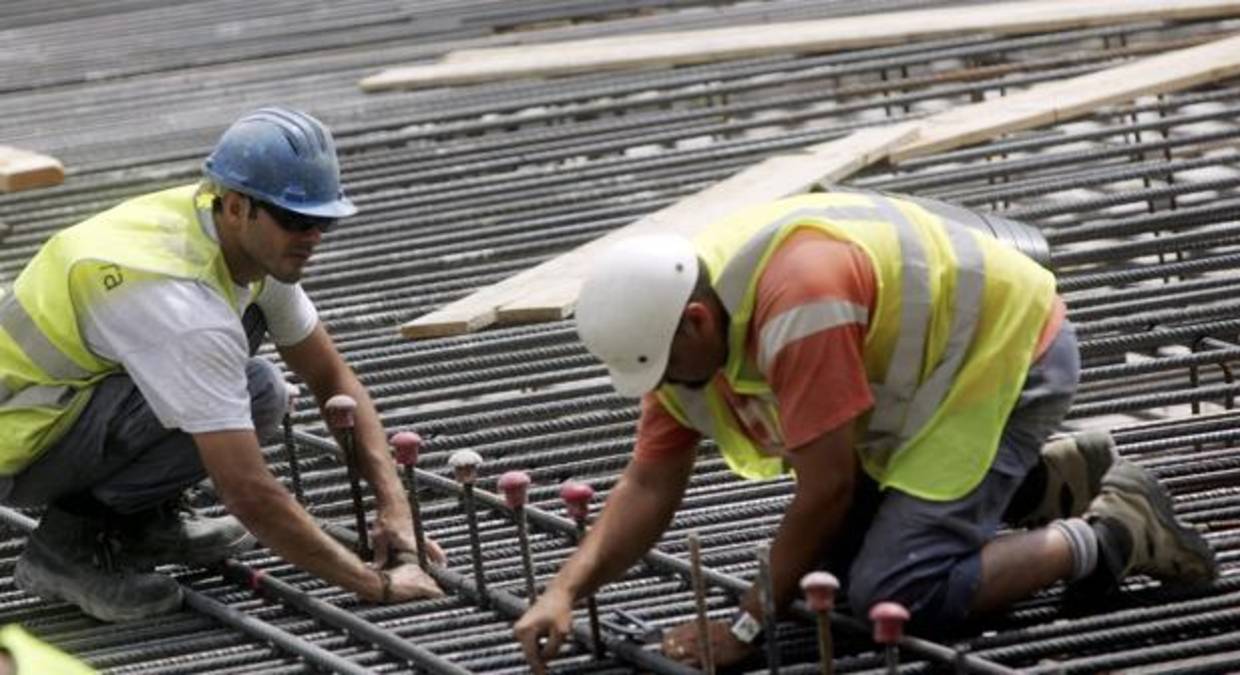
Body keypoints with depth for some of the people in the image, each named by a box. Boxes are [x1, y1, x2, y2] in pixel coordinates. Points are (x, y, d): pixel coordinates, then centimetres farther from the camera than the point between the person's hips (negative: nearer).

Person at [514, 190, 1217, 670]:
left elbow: (826, 487, -28)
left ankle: (1113, 534, -4)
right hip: (937, 364, 10)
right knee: (837, 555, 13)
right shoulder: (677, 316, -7)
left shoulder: (796, 303, -35)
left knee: (894, 592, -18)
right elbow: (650, 486, -1)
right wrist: (566, 592, -15)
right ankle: (1054, 478, 20)